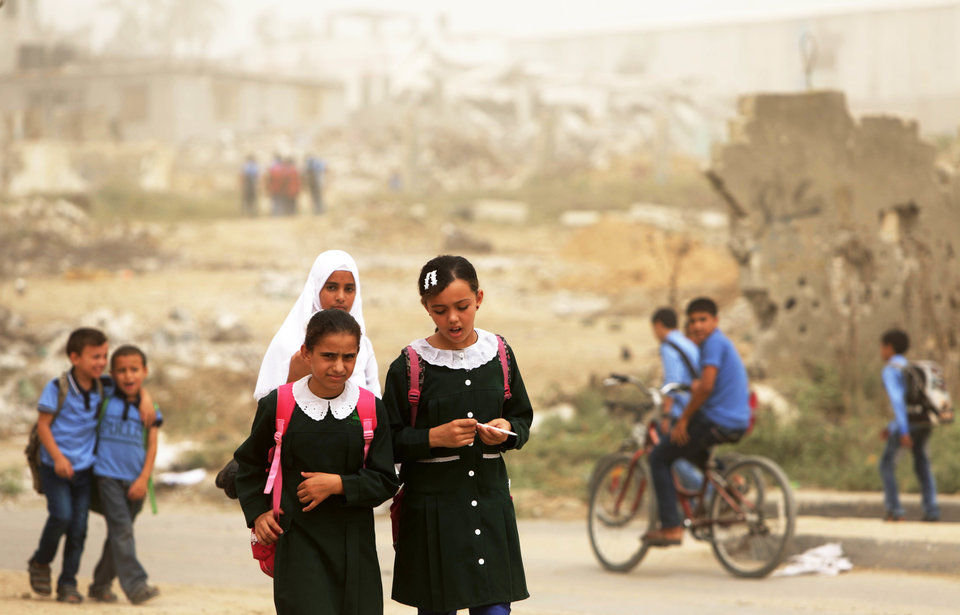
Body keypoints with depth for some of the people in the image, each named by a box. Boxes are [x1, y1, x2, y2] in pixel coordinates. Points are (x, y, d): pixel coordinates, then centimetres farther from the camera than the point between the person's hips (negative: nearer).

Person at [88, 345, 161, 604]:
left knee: (119, 533, 9)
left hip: (134, 481, 3)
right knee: (121, 529, -15)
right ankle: (135, 585, -21)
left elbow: (152, 447, 3)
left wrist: (143, 479, -7)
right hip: (108, 476, -3)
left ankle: (100, 585, 22)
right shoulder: (105, 402, 3)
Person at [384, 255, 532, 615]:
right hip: (431, 508, -2)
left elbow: (523, 419, 14)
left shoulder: (499, 354, 6)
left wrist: (507, 431, -7)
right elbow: (391, 442, -3)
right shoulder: (409, 366, -4)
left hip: (490, 501, 2)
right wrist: (434, 437, -18)